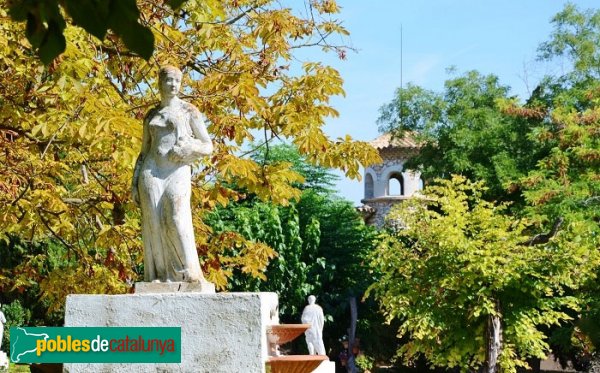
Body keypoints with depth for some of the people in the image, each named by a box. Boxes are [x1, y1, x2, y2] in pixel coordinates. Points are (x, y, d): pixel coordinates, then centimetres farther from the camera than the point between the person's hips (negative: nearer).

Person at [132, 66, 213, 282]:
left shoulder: (189, 111, 8)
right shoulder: (151, 116, 18)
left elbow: (208, 146, 7)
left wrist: (187, 148, -12)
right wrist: (134, 183, 11)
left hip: (178, 173, -3)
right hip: (151, 173, 3)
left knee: (177, 221, -18)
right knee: (153, 222, -7)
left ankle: (187, 276, -12)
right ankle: (158, 276, -4)